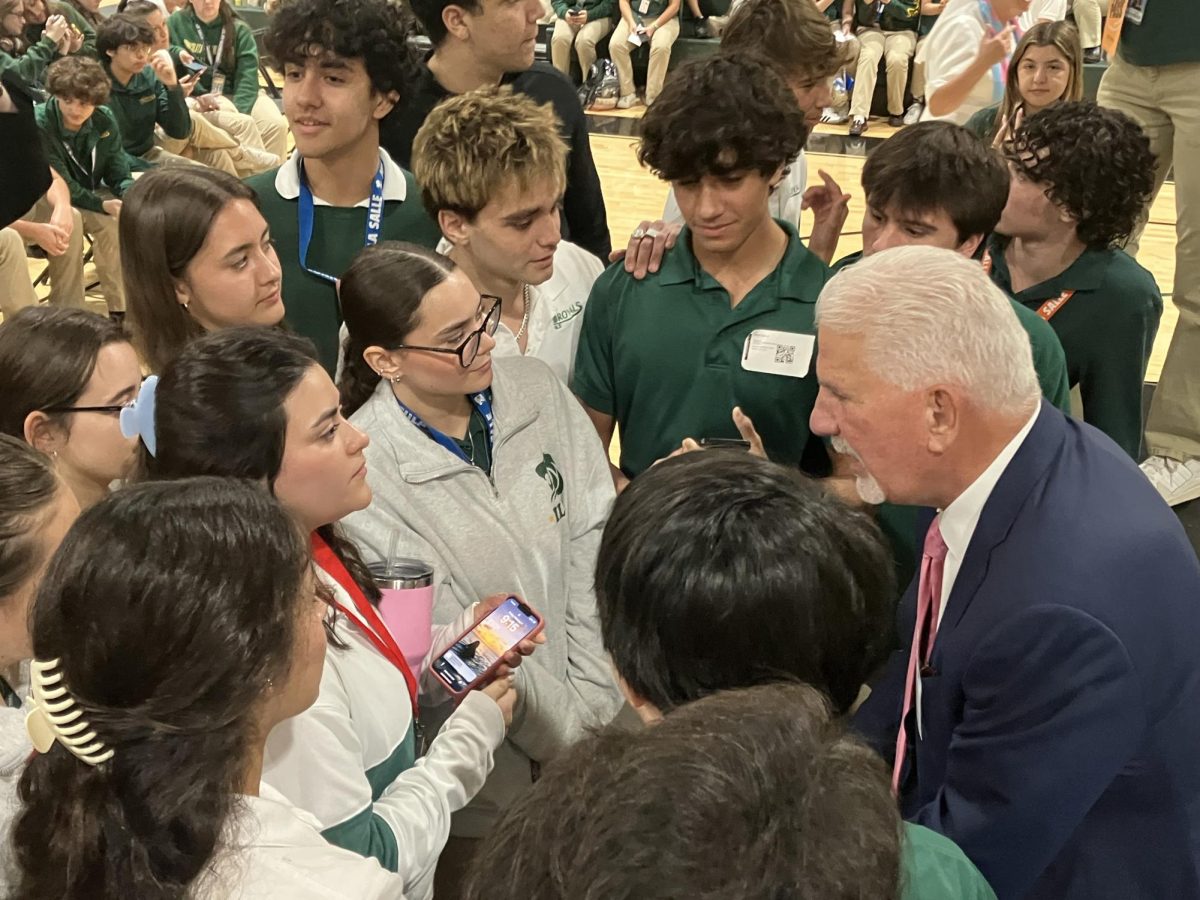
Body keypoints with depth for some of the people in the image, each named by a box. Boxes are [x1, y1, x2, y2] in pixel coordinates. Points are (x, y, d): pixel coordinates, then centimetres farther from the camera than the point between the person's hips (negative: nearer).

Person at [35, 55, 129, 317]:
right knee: (108, 222, -33)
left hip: (93, 192, 5)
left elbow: (118, 172, -3)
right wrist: (102, 205, -36)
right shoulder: (39, 125, -21)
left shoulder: (105, 120, -6)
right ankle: (120, 309, -25)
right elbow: (60, 185, -23)